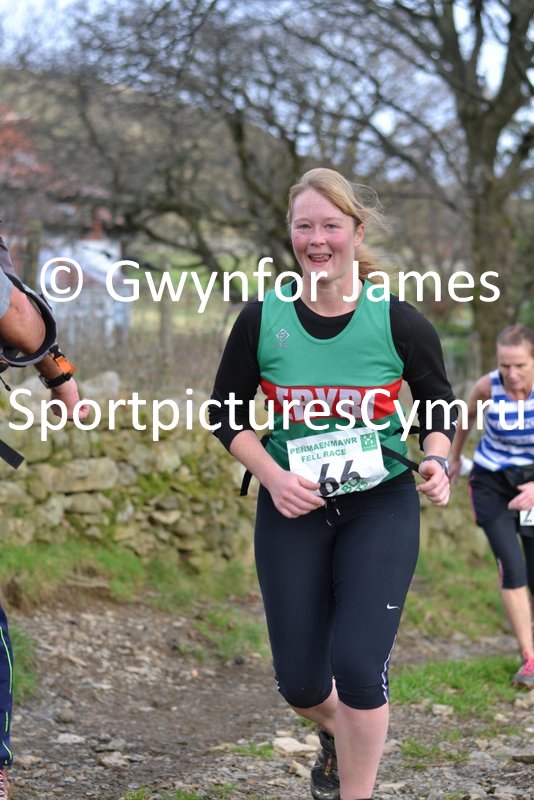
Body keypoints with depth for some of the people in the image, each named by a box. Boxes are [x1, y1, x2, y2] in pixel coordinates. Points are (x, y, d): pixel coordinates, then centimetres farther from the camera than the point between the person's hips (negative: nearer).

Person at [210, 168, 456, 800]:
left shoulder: (397, 321, -9)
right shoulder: (262, 320, -7)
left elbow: (438, 403, 6)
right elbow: (227, 412, 3)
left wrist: (437, 460, -14)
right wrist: (272, 476, -12)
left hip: (380, 508, -2)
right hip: (292, 510, 2)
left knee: (358, 667, -14)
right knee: (298, 680, 8)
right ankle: (335, 734, 46)